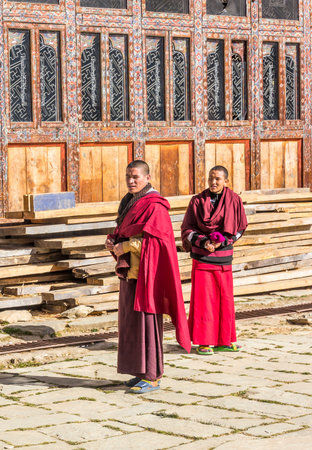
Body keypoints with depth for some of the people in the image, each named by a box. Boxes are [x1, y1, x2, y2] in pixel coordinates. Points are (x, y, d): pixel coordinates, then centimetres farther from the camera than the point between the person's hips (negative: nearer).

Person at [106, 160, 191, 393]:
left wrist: (123, 247, -11)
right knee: (131, 320, 10)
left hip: (146, 272, -9)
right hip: (130, 269, 9)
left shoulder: (154, 206, -13)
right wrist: (113, 241, 0)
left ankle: (153, 377, -3)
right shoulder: (131, 203, 15)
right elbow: (123, 232, 20)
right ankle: (144, 372, 18)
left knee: (145, 321, -8)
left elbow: (149, 240, -20)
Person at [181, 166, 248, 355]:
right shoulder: (197, 201, -3)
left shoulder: (234, 200, -1)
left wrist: (223, 241, -11)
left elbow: (240, 228, 4)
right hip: (202, 256, -2)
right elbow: (187, 228, -1)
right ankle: (204, 342, 3)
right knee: (203, 297, -3)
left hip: (224, 256, 2)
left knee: (224, 296, 7)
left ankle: (224, 340, 19)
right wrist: (203, 241, -17)